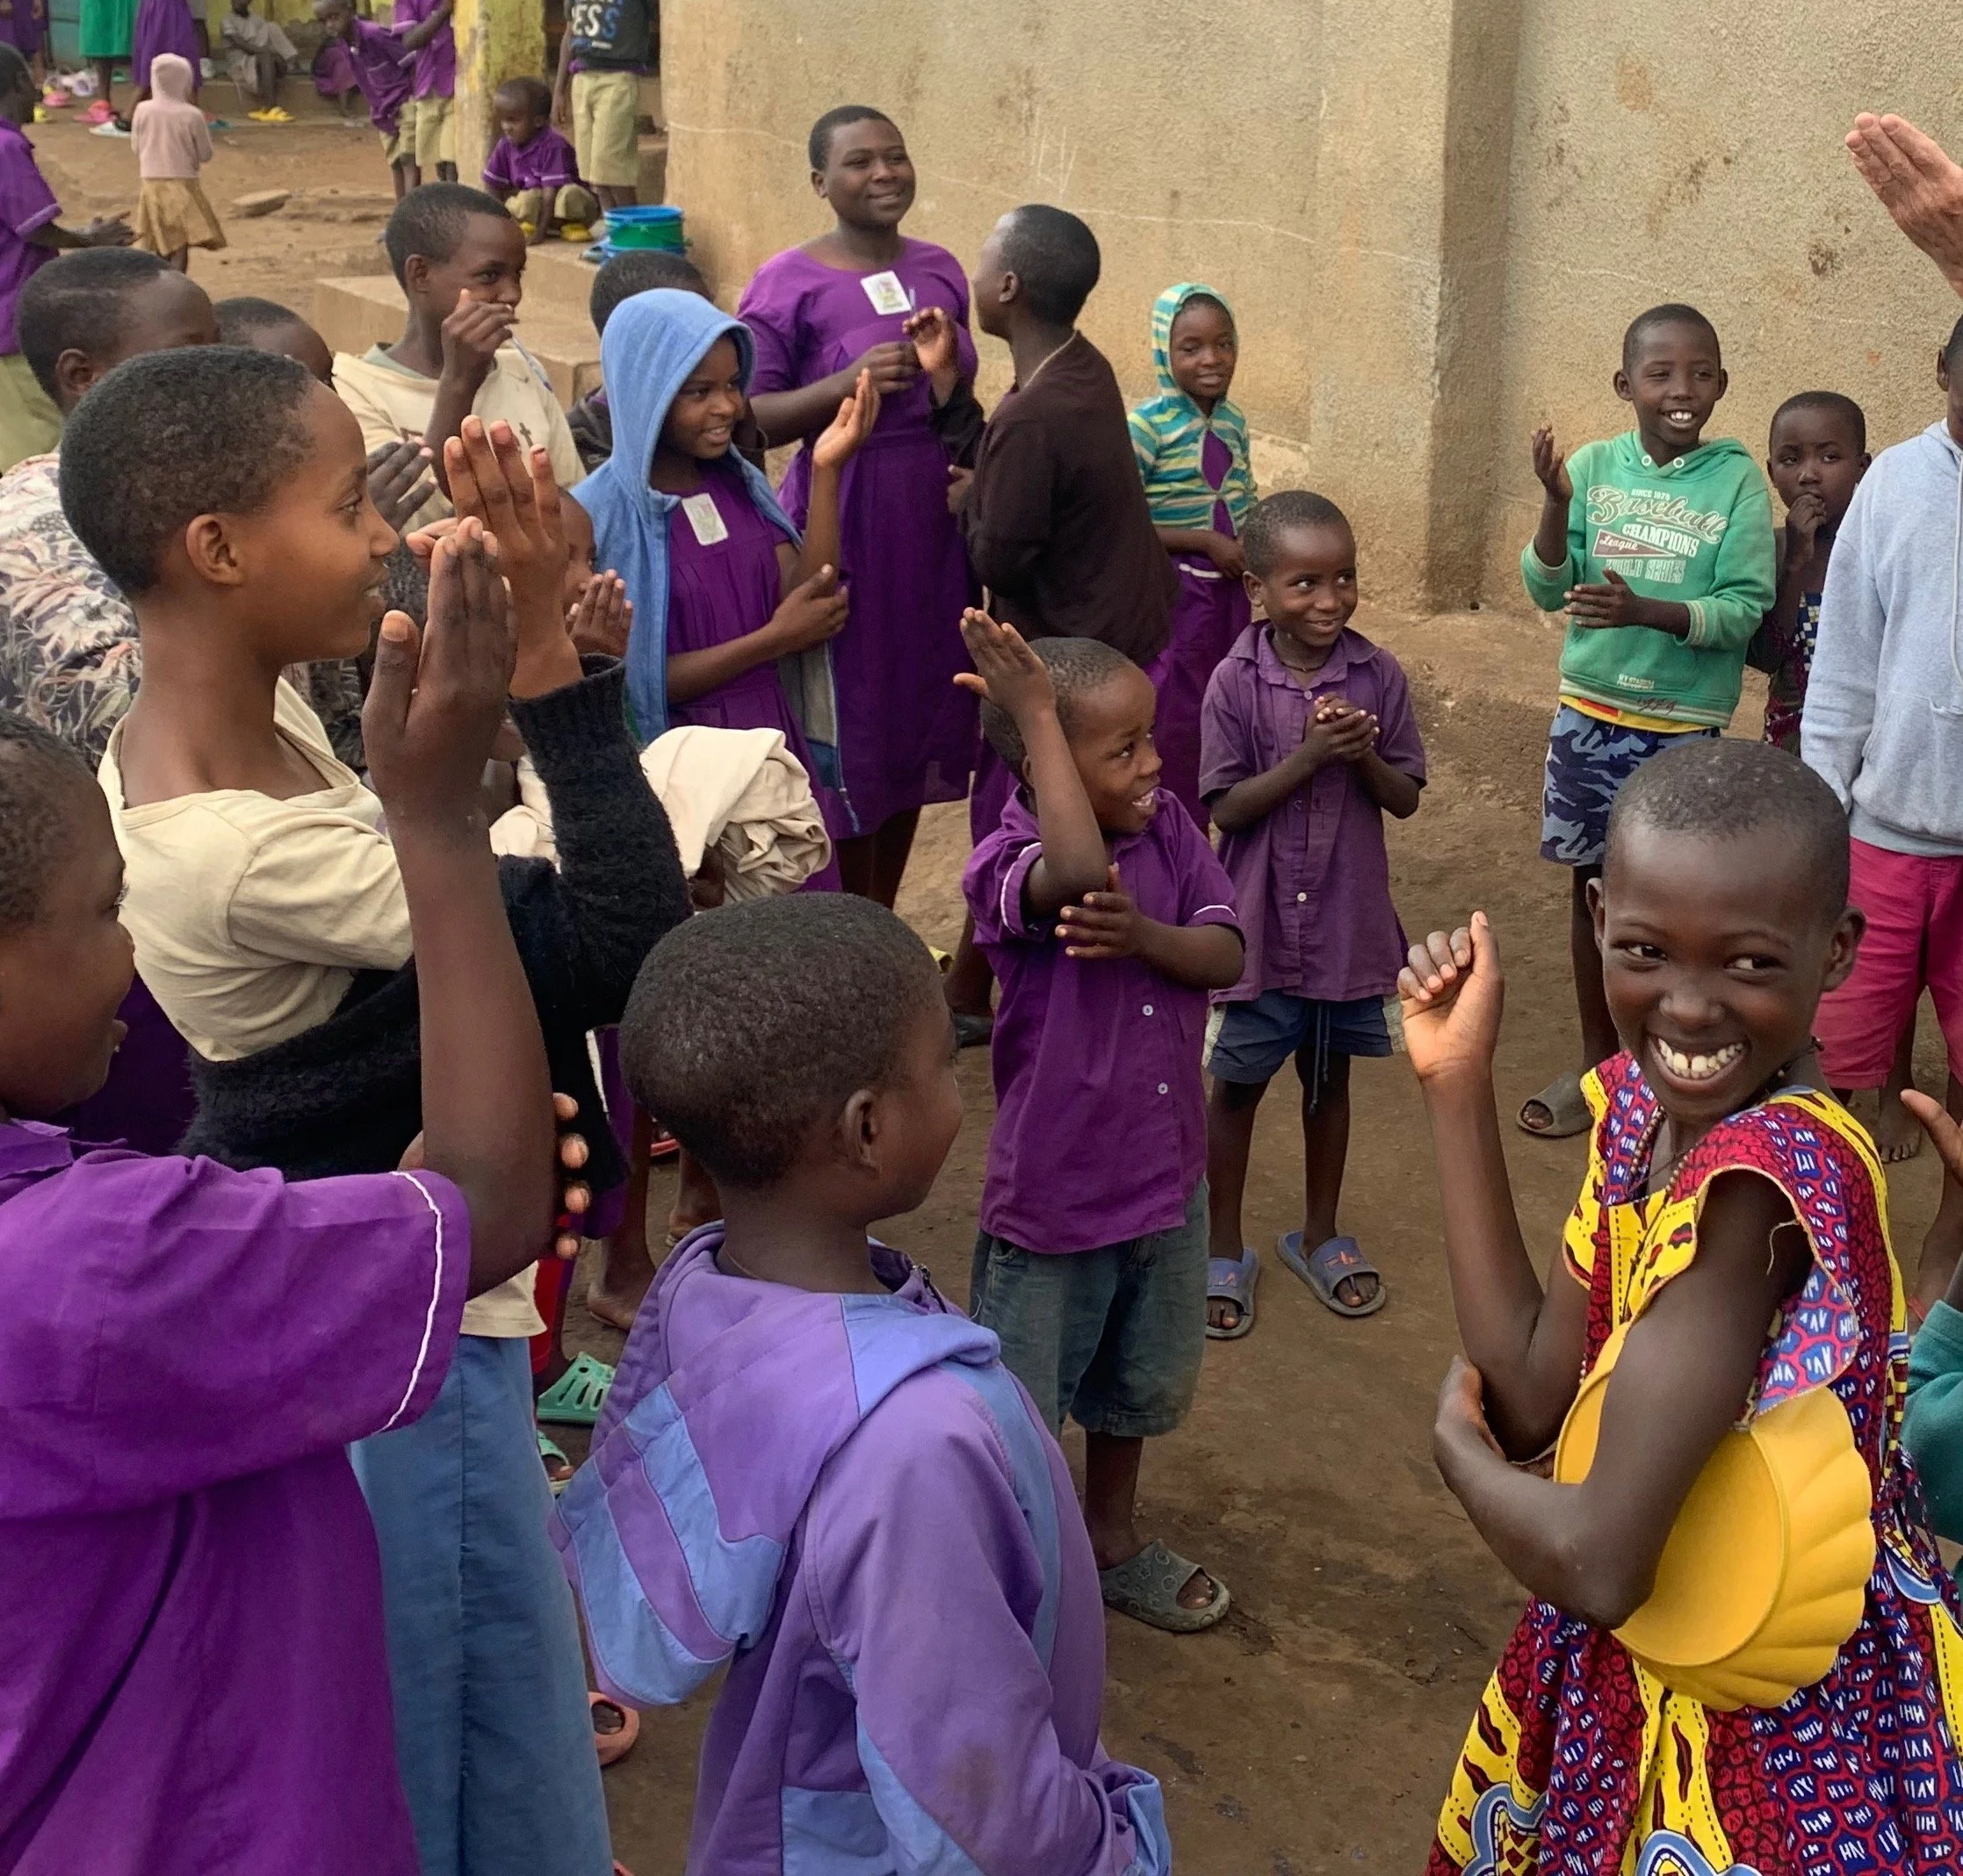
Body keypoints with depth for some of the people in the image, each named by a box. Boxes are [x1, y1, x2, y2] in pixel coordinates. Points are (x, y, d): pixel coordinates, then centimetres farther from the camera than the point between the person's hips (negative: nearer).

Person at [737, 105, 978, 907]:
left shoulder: (939, 270, 9)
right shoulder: (788, 285, -8)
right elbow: (749, 418, -13)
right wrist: (847, 382, -23)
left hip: (931, 525, 6)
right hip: (841, 529, -6)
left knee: (915, 724, 12)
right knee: (850, 733, 0)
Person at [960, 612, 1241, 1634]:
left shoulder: (1168, 828, -6)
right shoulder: (1008, 866, -25)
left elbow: (1226, 953, -11)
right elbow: (1078, 871, -48)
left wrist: (1143, 933, -31)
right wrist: (1036, 710, -42)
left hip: (1167, 1175, 6)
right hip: (1053, 1194, -6)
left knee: (1139, 1384, 27)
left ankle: (1113, 1539, 51)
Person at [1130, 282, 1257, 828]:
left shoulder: (1233, 420, 6)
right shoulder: (1148, 424, -15)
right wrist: (1208, 542, -18)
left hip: (1228, 590, 7)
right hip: (1172, 593, -7)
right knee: (1176, 722, -2)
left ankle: (1204, 839, 25)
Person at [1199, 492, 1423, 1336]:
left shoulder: (1378, 675, -6)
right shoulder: (1236, 681, -13)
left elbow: (1406, 797, -2)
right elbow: (1227, 807, -13)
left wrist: (1364, 756, -21)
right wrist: (1308, 757, -24)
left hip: (1348, 919, 2)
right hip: (1258, 921, -2)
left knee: (1329, 1077, 18)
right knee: (1238, 1081, 11)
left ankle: (1319, 1235, 36)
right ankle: (1225, 1248, 28)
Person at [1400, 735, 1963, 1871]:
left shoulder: (1768, 1172, -32)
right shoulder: (1642, 1103, -6)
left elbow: (1594, 1561, -32)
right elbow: (1533, 1400, -6)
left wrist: (1458, 1453, -10)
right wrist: (1459, 1086, -9)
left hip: (1775, 1730, -7)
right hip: (1640, 1663, 7)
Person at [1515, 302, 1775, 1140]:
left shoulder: (1736, 480, -9)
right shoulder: (1594, 466, -3)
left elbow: (1744, 611, -12)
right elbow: (1546, 590, -5)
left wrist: (1644, 611, -26)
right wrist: (1556, 501, -20)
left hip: (1683, 724, -3)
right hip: (1590, 712, 3)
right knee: (1592, 884, 13)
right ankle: (1597, 1063, 28)